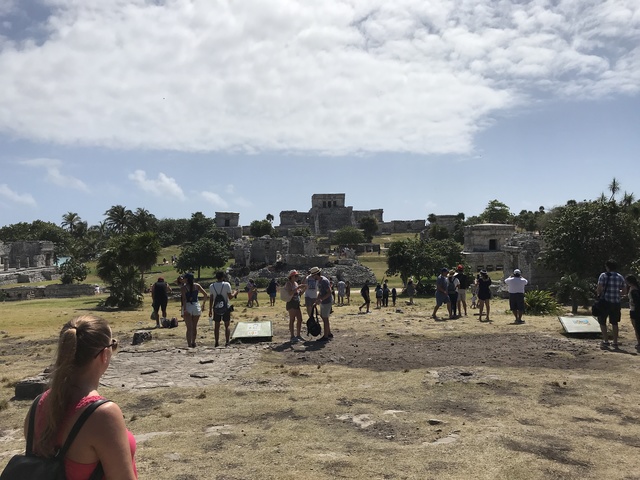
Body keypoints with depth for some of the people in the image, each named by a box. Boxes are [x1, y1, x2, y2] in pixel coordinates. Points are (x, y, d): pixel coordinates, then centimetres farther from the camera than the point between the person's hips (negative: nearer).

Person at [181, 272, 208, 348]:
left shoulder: (184, 287, -4)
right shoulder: (197, 285, 5)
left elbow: (184, 298, -14)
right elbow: (205, 294, 2)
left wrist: (185, 308, -19)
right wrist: (203, 304, 11)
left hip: (188, 307, -3)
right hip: (196, 306, 3)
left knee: (189, 328, 0)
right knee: (195, 326, 18)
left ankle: (189, 344, -4)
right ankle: (193, 343, 28)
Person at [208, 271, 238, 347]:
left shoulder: (211, 286, 2)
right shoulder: (226, 284, -8)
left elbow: (211, 299, 4)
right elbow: (230, 297, -10)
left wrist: (210, 310, 10)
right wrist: (235, 293, 10)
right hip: (225, 307, -2)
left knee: (216, 326, 9)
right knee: (227, 326, 5)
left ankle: (217, 342, 9)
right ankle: (227, 342, 2)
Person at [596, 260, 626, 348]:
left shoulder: (603, 275, -7)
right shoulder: (620, 277, 7)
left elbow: (599, 289, -14)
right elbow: (624, 292, 7)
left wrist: (598, 293, 7)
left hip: (605, 302, -4)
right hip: (616, 303, 4)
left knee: (602, 322, 8)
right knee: (614, 323, 14)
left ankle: (606, 341, 1)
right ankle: (615, 342, 15)